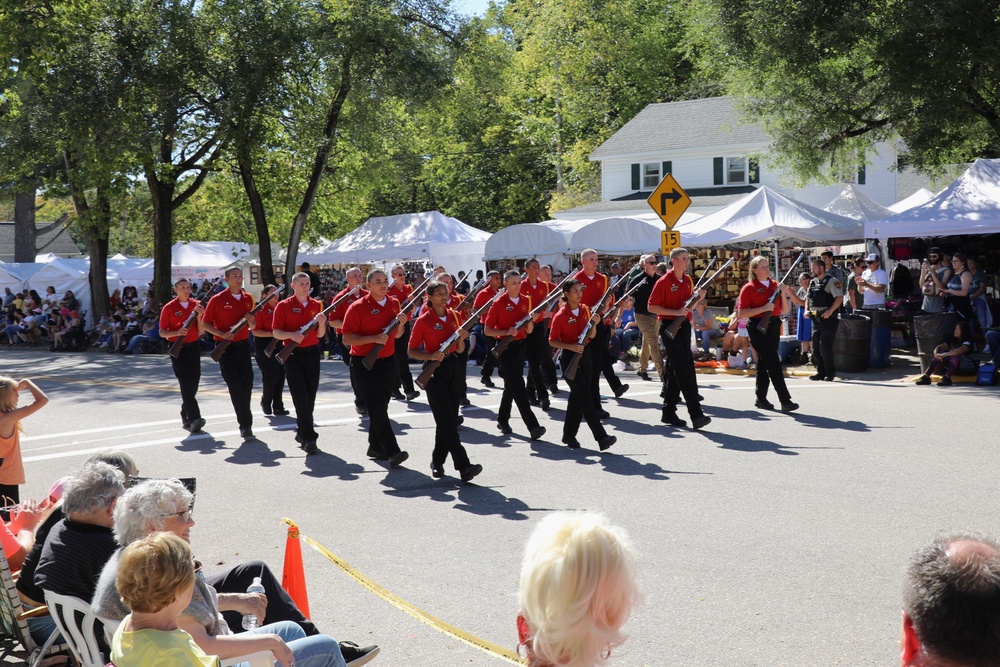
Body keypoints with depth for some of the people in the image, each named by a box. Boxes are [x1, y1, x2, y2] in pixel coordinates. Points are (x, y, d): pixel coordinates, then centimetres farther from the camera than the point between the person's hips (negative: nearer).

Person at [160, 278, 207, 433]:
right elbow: (162, 332, -2)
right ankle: (194, 418, -23)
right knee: (185, 382, -14)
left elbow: (201, 330, 6)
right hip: (177, 348, -4)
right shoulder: (169, 308, -3)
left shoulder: (196, 305, 7)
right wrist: (177, 332, -20)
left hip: (194, 346, 4)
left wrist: (199, 315, -11)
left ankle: (185, 415, 23)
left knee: (194, 382, 7)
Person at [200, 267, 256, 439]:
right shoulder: (217, 300, -5)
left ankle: (245, 424, 22)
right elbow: (205, 324, -2)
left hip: (243, 345, 4)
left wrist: (251, 322, -7)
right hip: (225, 347, -4)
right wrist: (221, 334, -17)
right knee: (235, 384, -8)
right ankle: (245, 423, -5)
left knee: (247, 382, 5)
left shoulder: (248, 299, 8)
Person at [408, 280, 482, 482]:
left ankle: (438, 461, 23)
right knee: (447, 420, -11)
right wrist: (431, 356, -21)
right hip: (434, 371, -6)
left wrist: (461, 339, -8)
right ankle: (463, 466, -18)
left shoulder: (454, 316, 9)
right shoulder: (423, 321, -5)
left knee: (449, 419, 9)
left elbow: (460, 350, 13)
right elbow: (411, 351, -4)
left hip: (454, 368, 6)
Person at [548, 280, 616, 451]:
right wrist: (572, 346, -22)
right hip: (569, 358, -6)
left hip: (585, 354, 6)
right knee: (585, 397, -11)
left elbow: (591, 336, 10)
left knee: (577, 397, 11)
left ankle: (569, 435, 22)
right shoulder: (560, 316, -10)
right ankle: (601, 437, -16)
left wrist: (594, 324, -11)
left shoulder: (585, 309, 7)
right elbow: (552, 341, -8)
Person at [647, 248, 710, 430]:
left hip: (684, 325, 7)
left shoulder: (688, 280, 12)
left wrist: (698, 298, 1)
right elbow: (652, 307, -12)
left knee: (674, 370, 11)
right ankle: (696, 415, -18)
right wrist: (676, 312, -20)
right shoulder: (663, 282, -10)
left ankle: (669, 413, 19)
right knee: (683, 369, -14)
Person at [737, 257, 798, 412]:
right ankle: (785, 400, -14)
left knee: (764, 363, 13)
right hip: (758, 327, -6)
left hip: (774, 326, 6)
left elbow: (784, 310, 11)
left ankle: (761, 398, 21)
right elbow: (741, 313, -11)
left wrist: (783, 293, -4)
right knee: (774, 363, -12)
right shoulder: (748, 288, -6)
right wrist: (763, 308, -19)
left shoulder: (775, 285, 11)